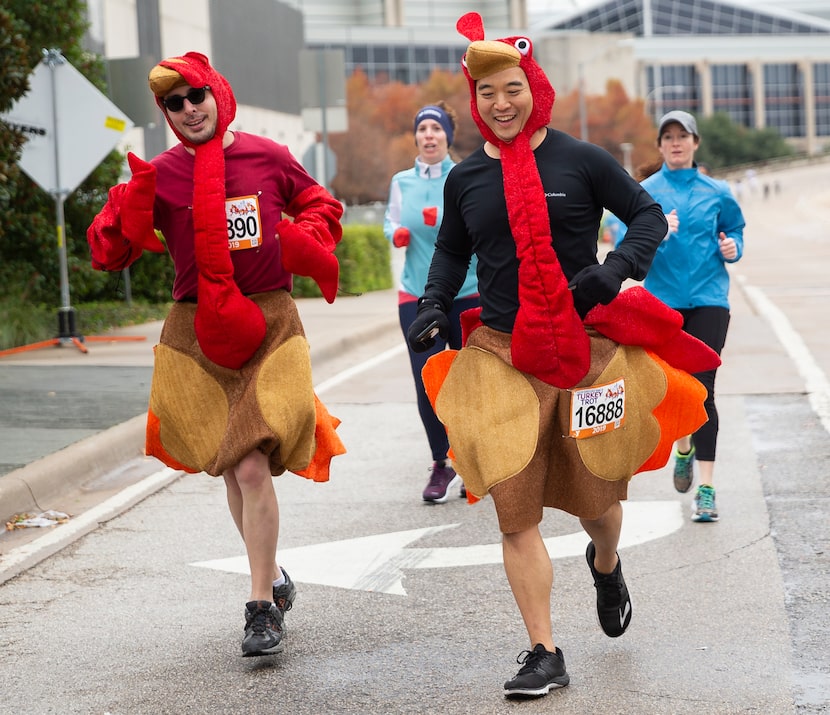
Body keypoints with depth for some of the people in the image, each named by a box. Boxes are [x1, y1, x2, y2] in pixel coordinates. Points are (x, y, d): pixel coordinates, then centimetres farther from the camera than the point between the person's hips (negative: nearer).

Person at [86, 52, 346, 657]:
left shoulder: (267, 157, 1)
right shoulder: (161, 175, 0)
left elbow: (320, 204, 19)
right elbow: (110, 253, -1)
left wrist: (308, 239, -2)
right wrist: (126, 211, -19)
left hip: (269, 323, -2)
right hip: (197, 334, 2)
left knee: (252, 467, -14)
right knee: (229, 469, 12)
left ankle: (263, 605, -4)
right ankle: (273, 575, 34)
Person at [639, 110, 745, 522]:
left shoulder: (717, 192, 5)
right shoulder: (645, 191, 0)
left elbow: (735, 229, 20)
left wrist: (733, 248, -1)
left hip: (708, 299, -1)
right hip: (662, 299, 1)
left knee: (702, 389, -9)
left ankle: (706, 488, -8)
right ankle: (684, 448, 43)